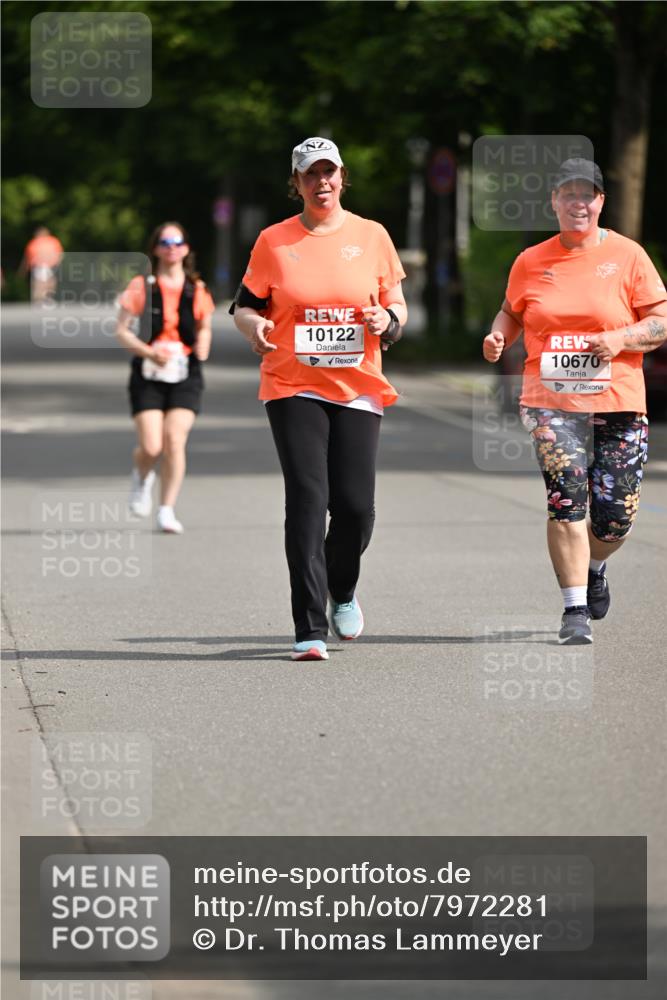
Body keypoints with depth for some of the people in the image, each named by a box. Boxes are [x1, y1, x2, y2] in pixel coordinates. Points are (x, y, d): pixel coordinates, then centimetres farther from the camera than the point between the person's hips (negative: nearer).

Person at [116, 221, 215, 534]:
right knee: (151, 447, -9)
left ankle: (167, 510, -3)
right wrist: (149, 352, -16)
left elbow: (205, 327, 22)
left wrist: (202, 347, 0)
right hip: (148, 375, -1)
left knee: (175, 440, -13)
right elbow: (121, 331, 0)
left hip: (185, 376, 1)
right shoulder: (141, 286, -1)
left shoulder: (196, 290, 6)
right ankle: (141, 478, 27)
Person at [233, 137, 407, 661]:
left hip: (357, 387, 1)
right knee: (307, 499, -12)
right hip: (293, 386, -1)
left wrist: (387, 320, -9)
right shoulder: (274, 241, 4)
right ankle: (310, 629, -10)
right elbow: (245, 303, 11)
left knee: (355, 505, -4)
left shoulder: (371, 236, 8)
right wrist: (254, 324, -12)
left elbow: (398, 306, 14)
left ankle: (343, 590, 29)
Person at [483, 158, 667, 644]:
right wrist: (499, 336, 0)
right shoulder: (531, 262, 8)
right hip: (553, 402, 0)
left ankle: (594, 567, 37)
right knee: (566, 498, -16)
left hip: (617, 403, 0)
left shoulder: (627, 255, 2)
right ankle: (575, 610, -10)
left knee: (617, 514, 2)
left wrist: (620, 339, -16)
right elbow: (512, 311, 22)